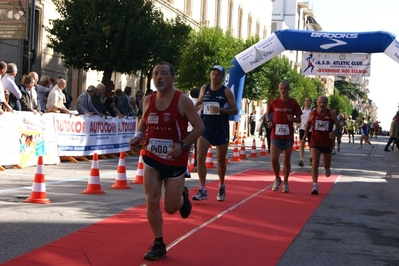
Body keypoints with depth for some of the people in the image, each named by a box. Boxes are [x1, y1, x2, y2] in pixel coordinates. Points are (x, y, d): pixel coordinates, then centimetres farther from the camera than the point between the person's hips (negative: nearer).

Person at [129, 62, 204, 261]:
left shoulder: (182, 101, -14)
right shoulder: (148, 101, 1)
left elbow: (199, 127, -12)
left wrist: (183, 145, -25)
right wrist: (138, 136, -2)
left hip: (175, 161, -4)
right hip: (152, 159, 4)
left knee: (170, 208, 3)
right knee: (151, 202, -3)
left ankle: (182, 197, 40)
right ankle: (159, 245, 12)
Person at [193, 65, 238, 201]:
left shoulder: (226, 91, -6)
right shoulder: (204, 89, 5)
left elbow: (235, 110, -7)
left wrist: (221, 110, -23)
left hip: (221, 130, -2)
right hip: (205, 128, 2)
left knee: (221, 160, 10)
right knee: (200, 157, -14)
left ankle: (221, 187, 31)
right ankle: (202, 190, -11)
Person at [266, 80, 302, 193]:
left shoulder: (293, 103, -1)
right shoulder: (274, 103, 2)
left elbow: (299, 119, 3)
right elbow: (267, 113, 19)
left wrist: (293, 119, -19)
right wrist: (269, 121, -1)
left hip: (288, 136, -1)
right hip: (276, 136, 1)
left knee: (286, 160, 5)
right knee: (274, 159, -8)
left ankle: (285, 182, 20)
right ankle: (277, 179, 16)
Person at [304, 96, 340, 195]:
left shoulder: (331, 114, -7)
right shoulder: (312, 113, -4)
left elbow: (338, 126, -1)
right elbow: (308, 123, 14)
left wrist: (334, 132, -22)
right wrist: (306, 133, 2)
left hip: (327, 143, 1)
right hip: (315, 142, -1)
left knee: (327, 164, 17)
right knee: (315, 161, -18)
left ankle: (327, 168, 57)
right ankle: (315, 185, -21)